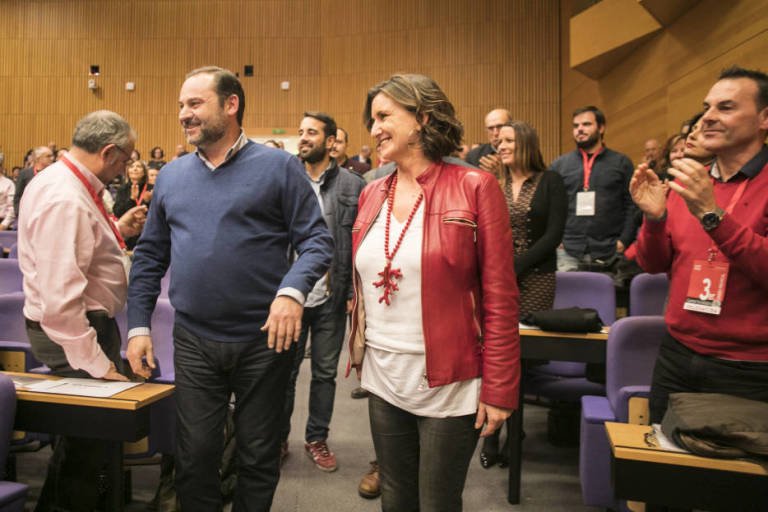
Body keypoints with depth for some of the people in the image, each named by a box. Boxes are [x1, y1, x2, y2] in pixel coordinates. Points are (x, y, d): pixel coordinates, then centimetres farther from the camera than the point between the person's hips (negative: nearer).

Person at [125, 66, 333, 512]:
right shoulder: (171, 175, 9)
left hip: (265, 338, -3)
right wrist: (139, 325, 6)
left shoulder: (278, 167, -5)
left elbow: (316, 240, -7)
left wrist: (293, 290, -24)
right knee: (195, 457, 11)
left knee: (259, 457, 13)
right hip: (194, 342, 3)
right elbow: (149, 257, 12)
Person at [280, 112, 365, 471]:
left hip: (331, 297, -1)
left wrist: (353, 292, -8)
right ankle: (278, 438, 28)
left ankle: (317, 438, 29)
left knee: (325, 373, 12)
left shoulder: (353, 185, -1)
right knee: (284, 371, 11)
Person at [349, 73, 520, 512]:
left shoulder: (474, 188, -10)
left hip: (448, 387, -5)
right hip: (383, 379, 5)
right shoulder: (372, 195, 7)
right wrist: (360, 353, 11)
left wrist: (498, 389, -13)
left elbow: (501, 298, -11)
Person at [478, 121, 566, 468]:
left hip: (535, 279, -2)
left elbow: (554, 234, -4)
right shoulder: (494, 186, 11)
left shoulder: (550, 182, 4)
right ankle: (491, 435, 7)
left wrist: (516, 265, -11)